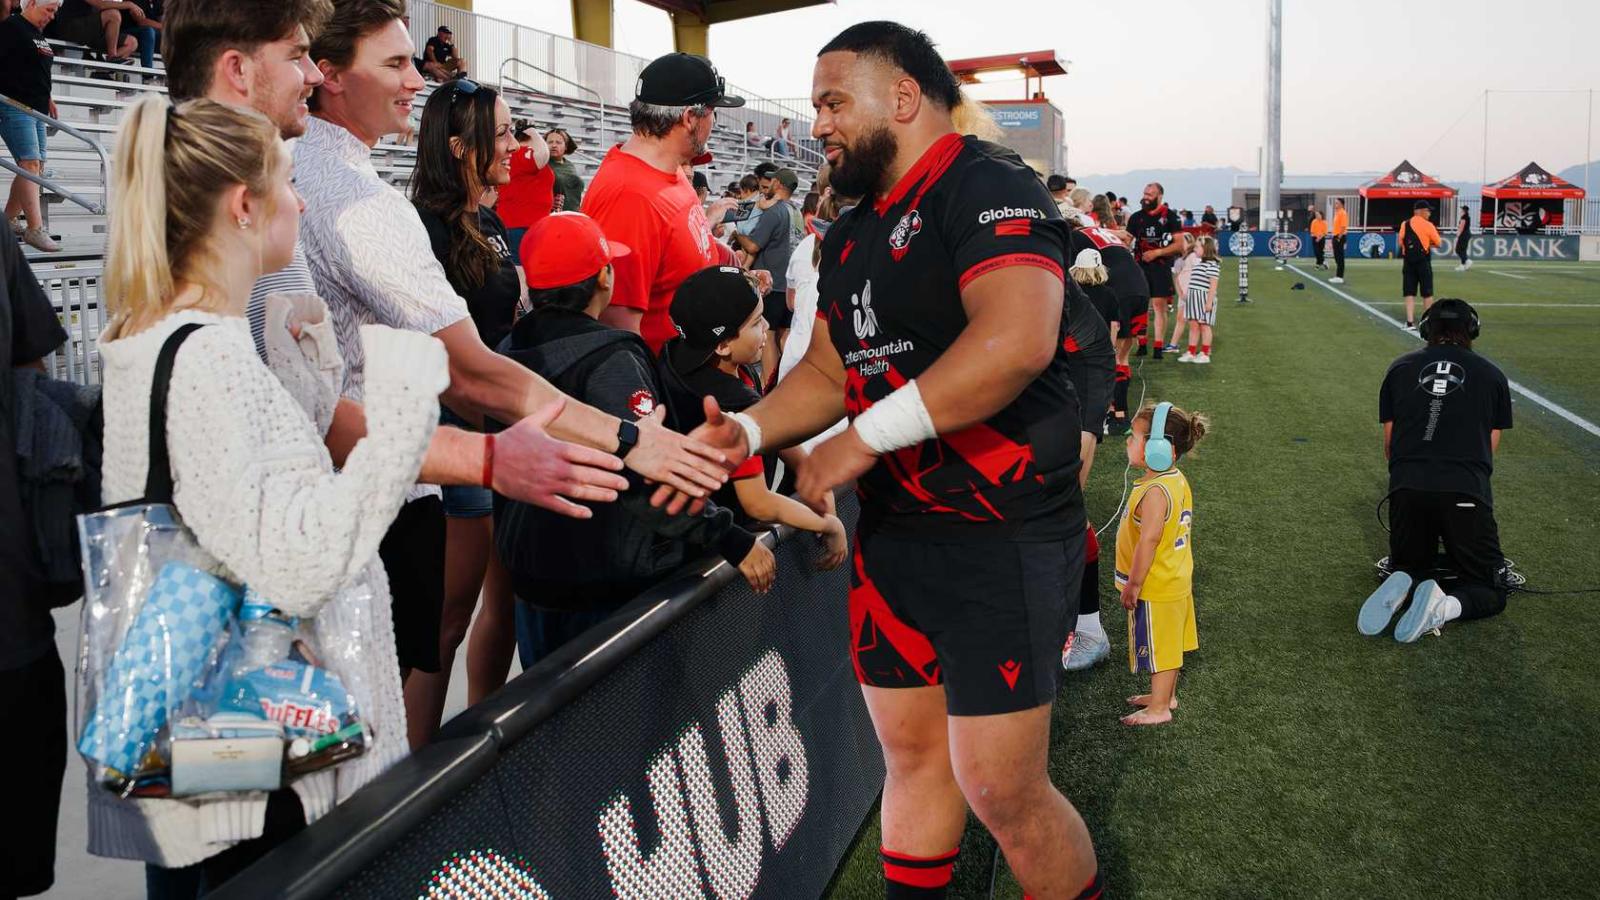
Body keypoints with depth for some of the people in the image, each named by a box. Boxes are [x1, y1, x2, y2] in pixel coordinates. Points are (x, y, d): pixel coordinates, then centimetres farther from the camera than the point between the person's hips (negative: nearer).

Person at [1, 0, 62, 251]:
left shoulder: (38, 33, 19)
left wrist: (47, 98, 27)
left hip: (35, 110, 9)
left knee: (37, 166, 9)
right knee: (30, 164, -17)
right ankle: (35, 229, -21)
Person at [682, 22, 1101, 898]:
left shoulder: (987, 185, -13)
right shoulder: (850, 236, 14)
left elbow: (1017, 340, -29)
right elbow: (827, 371, 16)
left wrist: (864, 437, -24)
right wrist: (746, 431, -4)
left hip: (1000, 533, -8)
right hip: (892, 530, 8)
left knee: (1000, 787, -4)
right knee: (910, 755, 16)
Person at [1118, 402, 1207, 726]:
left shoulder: (1155, 492, -28)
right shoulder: (1177, 480, 4)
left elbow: (1149, 539, -29)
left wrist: (1133, 584, -21)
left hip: (1155, 589, -10)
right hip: (1175, 580, 10)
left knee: (1158, 647, 4)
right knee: (1168, 645, 22)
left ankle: (1159, 708, 16)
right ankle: (1166, 695, 37)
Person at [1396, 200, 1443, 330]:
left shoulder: (1404, 224, 2)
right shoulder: (1427, 225, -8)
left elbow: (1399, 243, 7)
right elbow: (1439, 243, -2)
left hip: (1408, 262, 3)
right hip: (1423, 262, -3)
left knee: (1409, 292, 4)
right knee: (1427, 293, 9)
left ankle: (1410, 322, -5)